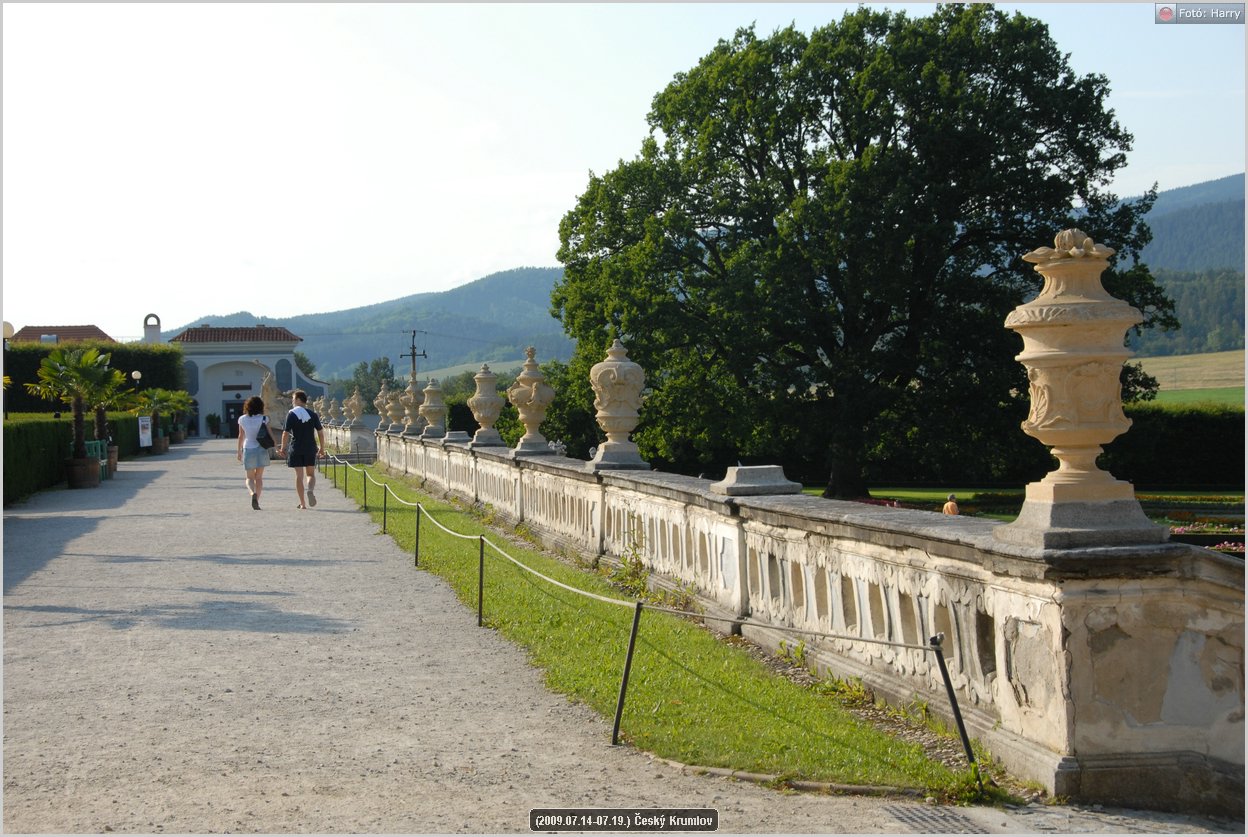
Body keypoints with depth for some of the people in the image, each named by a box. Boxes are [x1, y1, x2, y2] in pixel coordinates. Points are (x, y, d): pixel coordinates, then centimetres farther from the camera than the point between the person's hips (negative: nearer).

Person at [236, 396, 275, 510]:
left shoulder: (242, 419, -1)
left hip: (248, 449, 0)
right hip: (261, 449, 0)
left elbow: (241, 437, 5)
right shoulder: (263, 419, -6)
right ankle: (257, 501, 6)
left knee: (250, 477, 9)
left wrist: (239, 451, 14)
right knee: (259, 477, 10)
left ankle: (253, 493, -20)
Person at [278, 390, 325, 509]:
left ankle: (302, 503, 6)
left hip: (296, 449, -2)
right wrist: (322, 448, 12)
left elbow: (286, 433, -8)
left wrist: (282, 447, 2)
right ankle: (311, 490, -19)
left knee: (299, 475, 6)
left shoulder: (291, 414, -6)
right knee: (311, 474, 13)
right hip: (310, 448, 2)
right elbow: (320, 432, 2)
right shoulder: (313, 415, 2)